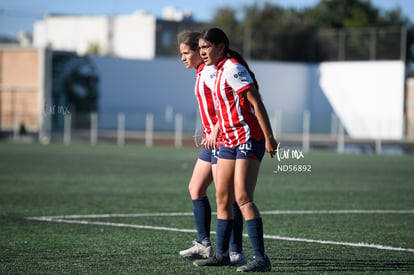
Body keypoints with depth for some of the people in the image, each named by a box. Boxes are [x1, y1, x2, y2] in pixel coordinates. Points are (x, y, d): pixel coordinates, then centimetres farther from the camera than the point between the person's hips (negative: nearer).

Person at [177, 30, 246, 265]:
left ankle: (237, 253, -7)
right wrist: (209, 133, 15)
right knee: (196, 189, 15)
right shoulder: (202, 72, 16)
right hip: (212, 140, 11)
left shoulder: (210, 72, -15)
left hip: (221, 139, -11)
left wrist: (215, 132, -24)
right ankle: (204, 244, 22)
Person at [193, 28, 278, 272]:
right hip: (229, 141, 9)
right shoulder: (220, 69, 13)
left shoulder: (232, 68, -14)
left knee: (243, 198, -15)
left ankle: (261, 259, -15)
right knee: (222, 198, 10)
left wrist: (269, 137, -20)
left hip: (248, 140, -9)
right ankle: (222, 254, 19)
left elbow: (256, 102, -18)